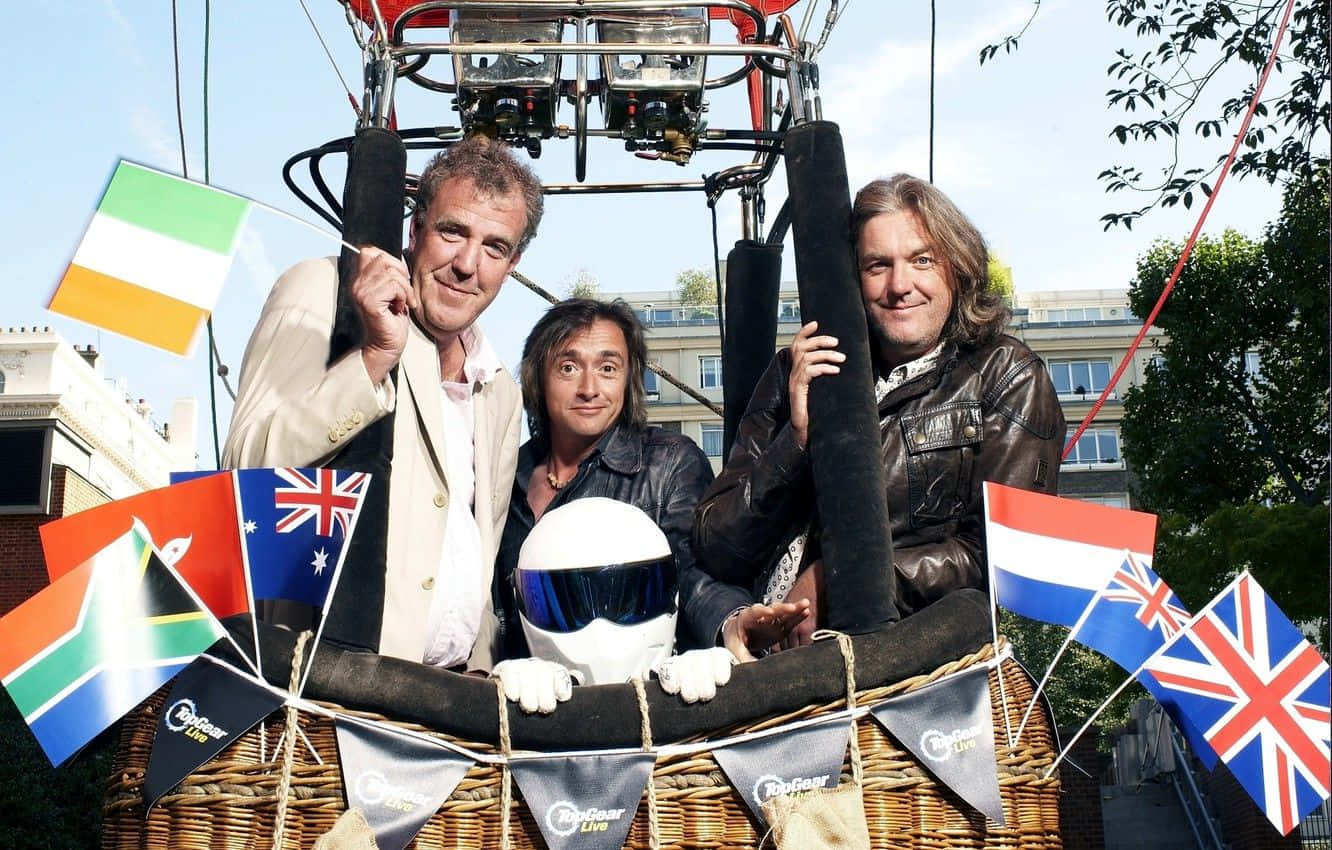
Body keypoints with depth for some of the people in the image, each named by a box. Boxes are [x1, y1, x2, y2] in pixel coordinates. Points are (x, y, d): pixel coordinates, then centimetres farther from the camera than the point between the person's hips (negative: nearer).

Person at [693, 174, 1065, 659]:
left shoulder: (1007, 377, 7)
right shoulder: (798, 373, 10)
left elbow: (1000, 555, -2)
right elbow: (715, 553, 6)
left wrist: (834, 578, -8)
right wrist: (797, 438, -8)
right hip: (774, 644, 2)